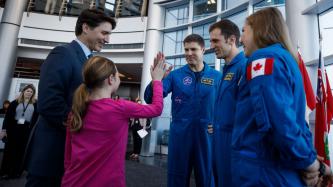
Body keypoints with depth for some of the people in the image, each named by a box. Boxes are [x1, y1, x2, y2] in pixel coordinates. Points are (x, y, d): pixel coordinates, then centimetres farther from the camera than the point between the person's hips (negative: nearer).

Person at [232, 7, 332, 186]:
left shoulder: (264, 58, -16)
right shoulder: (287, 59, 13)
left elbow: (277, 124, -25)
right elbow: (295, 118, 12)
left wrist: (309, 164, -10)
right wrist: (312, 160, 7)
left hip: (262, 172, -8)